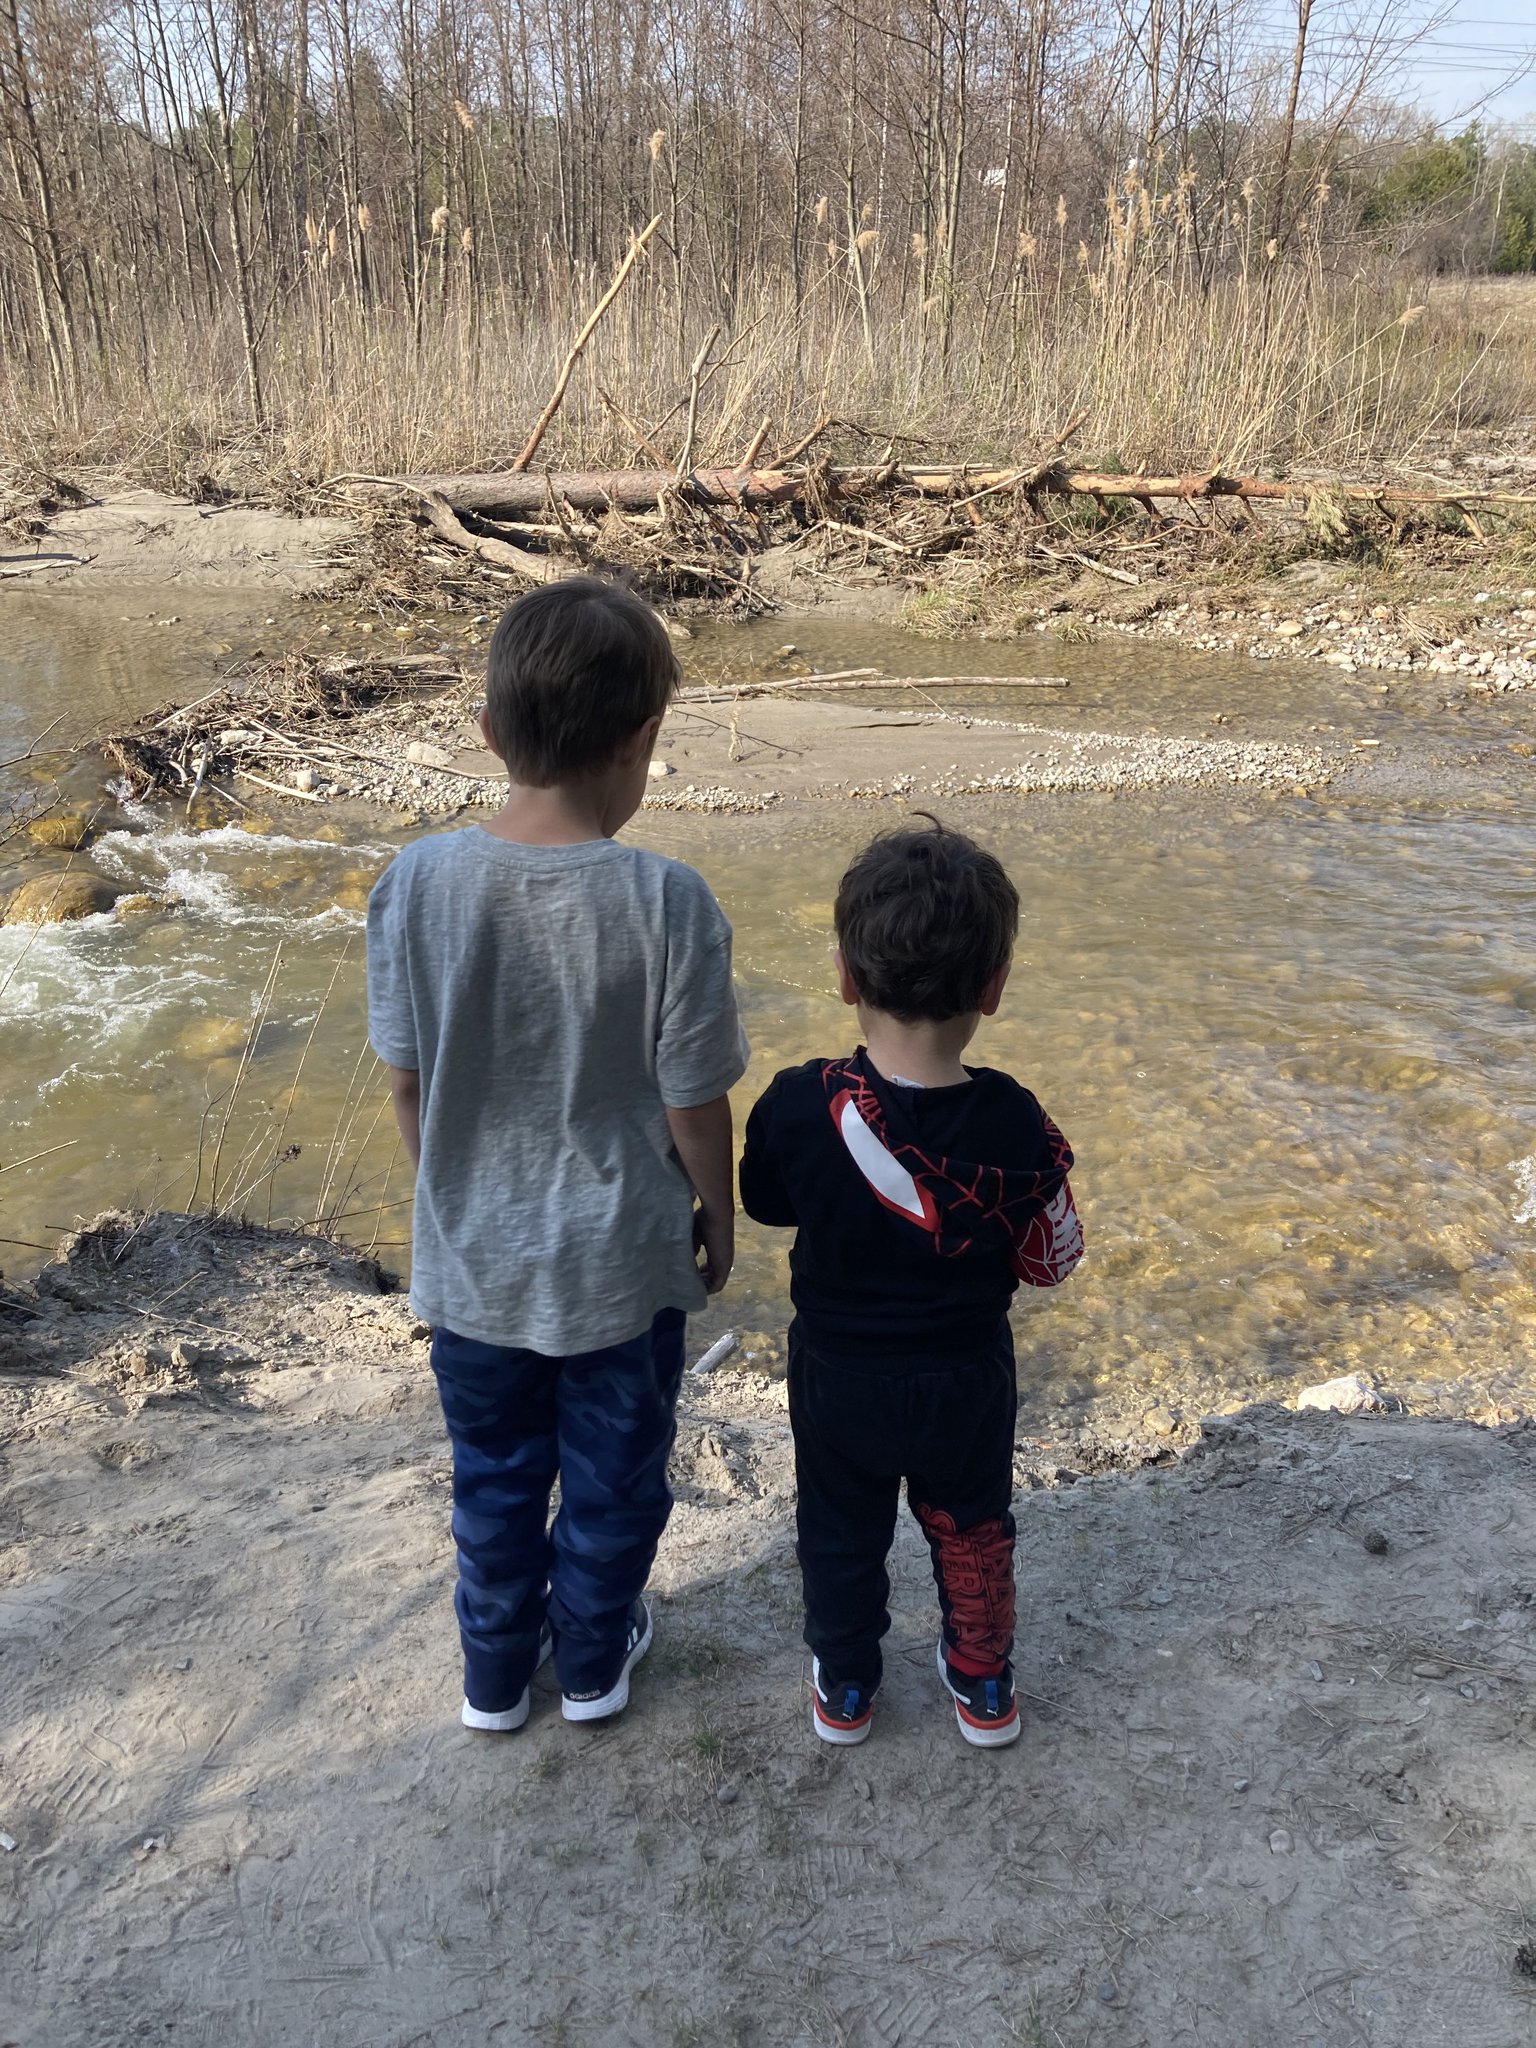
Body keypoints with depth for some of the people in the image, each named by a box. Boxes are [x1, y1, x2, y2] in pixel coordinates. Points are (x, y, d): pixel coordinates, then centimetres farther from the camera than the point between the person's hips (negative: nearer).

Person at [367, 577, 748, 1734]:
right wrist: (718, 1214, 5)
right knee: (613, 1479, 23)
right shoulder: (667, 903, -23)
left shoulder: (416, 883, -16)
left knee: (496, 1477, 25)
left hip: (472, 1258, 2)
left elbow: (406, 1079, -5)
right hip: (620, 1260, -2)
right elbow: (694, 1104, -14)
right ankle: (593, 1661, 45)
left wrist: (452, 1194, 13)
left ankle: (496, 1673, 45)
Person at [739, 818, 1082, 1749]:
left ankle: (844, 1688, 44)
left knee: (841, 1533, 24)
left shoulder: (799, 1107, -26)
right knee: (973, 1533, 26)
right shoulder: (1015, 1126, -26)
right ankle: (984, 1687, 45)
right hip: (967, 1381, 0)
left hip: (839, 1378, 0)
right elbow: (1051, 1261, -12)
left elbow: (766, 1203, -5)